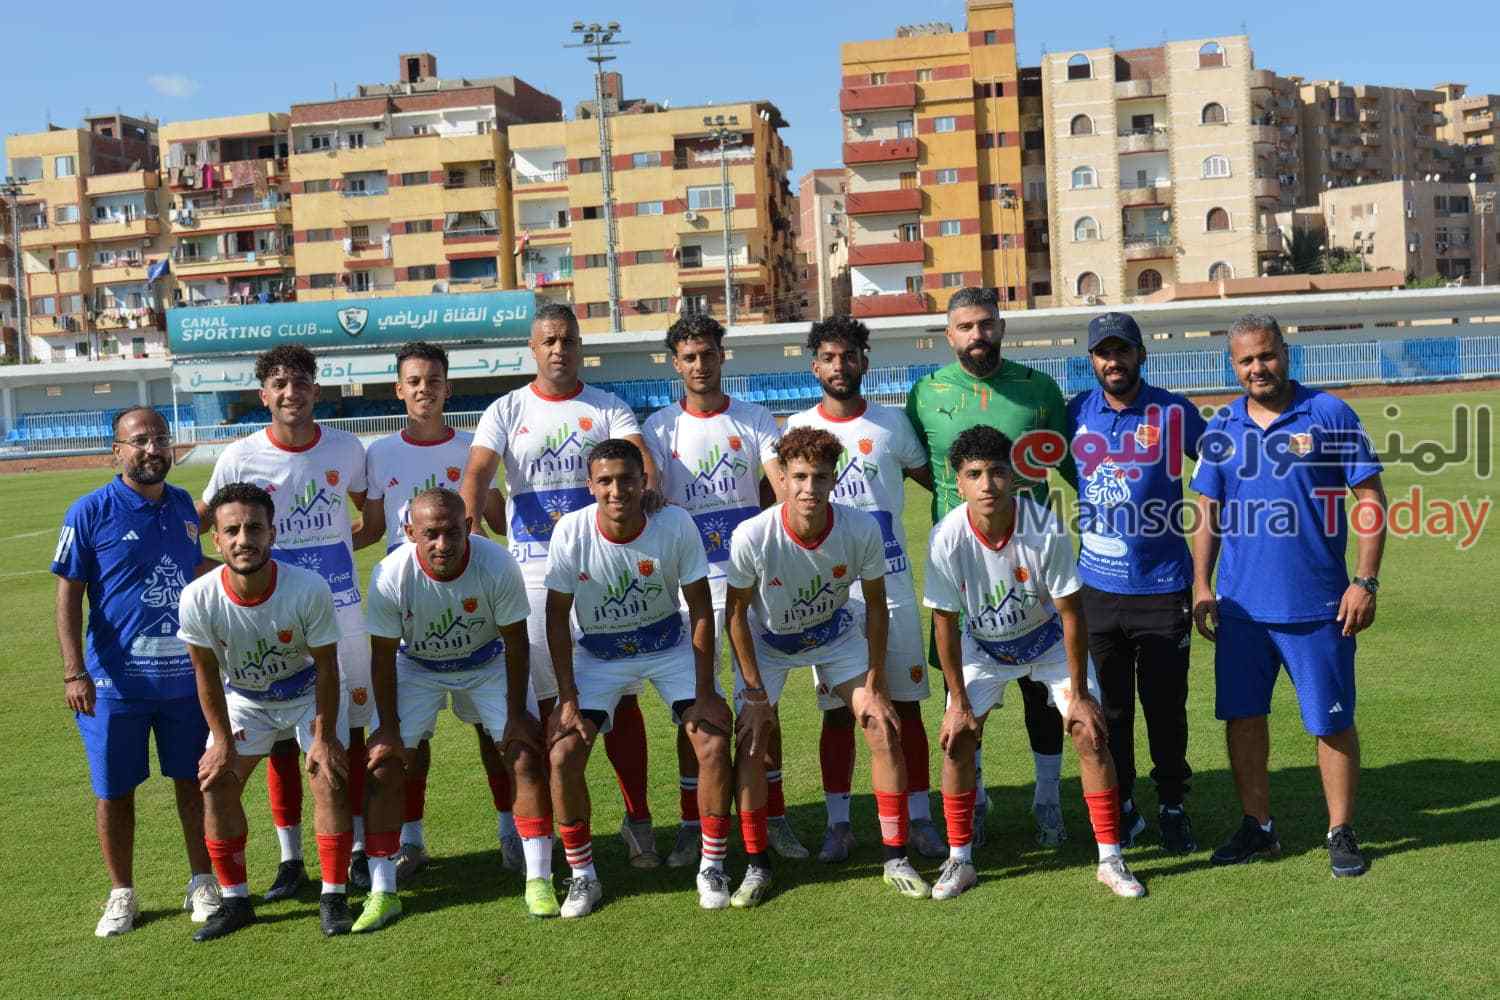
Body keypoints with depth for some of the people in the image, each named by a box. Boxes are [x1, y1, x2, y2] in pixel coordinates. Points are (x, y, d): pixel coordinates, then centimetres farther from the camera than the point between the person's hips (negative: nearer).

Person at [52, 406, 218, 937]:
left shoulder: (183, 505, 6)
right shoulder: (90, 511, -8)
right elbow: (68, 594, -8)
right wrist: (74, 672, -13)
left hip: (186, 673, 4)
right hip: (115, 680, -3)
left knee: (194, 779, 10)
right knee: (114, 791, 8)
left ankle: (202, 883, 25)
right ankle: (122, 894, 26)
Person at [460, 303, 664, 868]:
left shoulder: (607, 408, 6)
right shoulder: (507, 411, 7)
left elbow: (639, 456, -11)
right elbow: (478, 469, -8)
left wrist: (647, 486, -34)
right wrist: (470, 523, -28)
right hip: (533, 574, 0)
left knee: (622, 696, 1)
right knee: (537, 702, 5)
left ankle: (638, 819, 13)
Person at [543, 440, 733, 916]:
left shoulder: (676, 524, -24)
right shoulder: (571, 531, -23)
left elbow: (701, 608, -14)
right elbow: (557, 616, -12)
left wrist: (705, 692, -17)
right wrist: (568, 698, -16)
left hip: (669, 646, 0)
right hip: (598, 654, 0)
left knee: (713, 742, -14)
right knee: (563, 755, -13)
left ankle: (712, 867, 6)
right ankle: (582, 876, 7)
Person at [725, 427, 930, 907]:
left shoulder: (862, 529, -29)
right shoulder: (752, 537, -33)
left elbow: (875, 604, -11)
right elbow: (736, 611, -16)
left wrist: (875, 685, -9)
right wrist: (755, 692, -15)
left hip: (834, 633, 1)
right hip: (767, 640, -1)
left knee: (883, 727, -8)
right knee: (750, 739, -11)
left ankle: (896, 859, 6)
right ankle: (756, 865, 6)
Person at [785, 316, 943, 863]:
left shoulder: (892, 422, 4)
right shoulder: (797, 428, 4)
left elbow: (933, 478, 15)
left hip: (892, 586, 1)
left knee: (906, 704, 5)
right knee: (837, 709, 5)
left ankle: (919, 818, 15)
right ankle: (838, 823, 14)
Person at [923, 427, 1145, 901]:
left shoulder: (1046, 529, -32)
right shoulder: (947, 538, -29)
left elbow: (1070, 613, -21)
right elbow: (946, 623, -16)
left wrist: (1079, 694, -16)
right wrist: (959, 702, -12)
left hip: (1049, 639, -1)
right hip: (983, 644, 1)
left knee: (1091, 733, -9)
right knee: (956, 738, -7)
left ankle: (1111, 860, 7)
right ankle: (959, 861, 10)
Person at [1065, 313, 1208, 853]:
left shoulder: (1174, 412, -4)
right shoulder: (1075, 414, 1)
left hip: (1163, 587, -2)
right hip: (1097, 588, 2)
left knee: (1166, 705, 9)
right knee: (1109, 708, 11)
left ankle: (1172, 806, 25)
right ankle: (1121, 808, 26)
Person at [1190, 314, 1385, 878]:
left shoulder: (1329, 415, -4)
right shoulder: (1222, 429, 6)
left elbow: (1371, 499, -3)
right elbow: (1207, 512, 11)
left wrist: (1365, 582, -10)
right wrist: (1202, 584, 4)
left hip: (1319, 605, -3)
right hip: (1241, 605, 4)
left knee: (1332, 721, 5)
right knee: (1242, 716, 9)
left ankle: (1341, 834, 22)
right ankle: (1258, 829, 24)